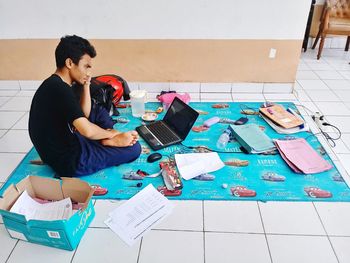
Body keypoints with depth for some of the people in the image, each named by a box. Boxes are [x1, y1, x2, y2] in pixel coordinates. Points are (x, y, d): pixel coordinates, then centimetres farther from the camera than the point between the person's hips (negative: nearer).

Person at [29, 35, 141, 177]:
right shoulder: (60, 89, -24)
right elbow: (87, 130, -30)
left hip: (62, 147, 10)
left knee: (98, 110, 23)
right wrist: (110, 133, -10)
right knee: (134, 148, -14)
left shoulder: (55, 84, 6)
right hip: (69, 160, -10)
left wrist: (86, 85, 3)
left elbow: (84, 115, 12)